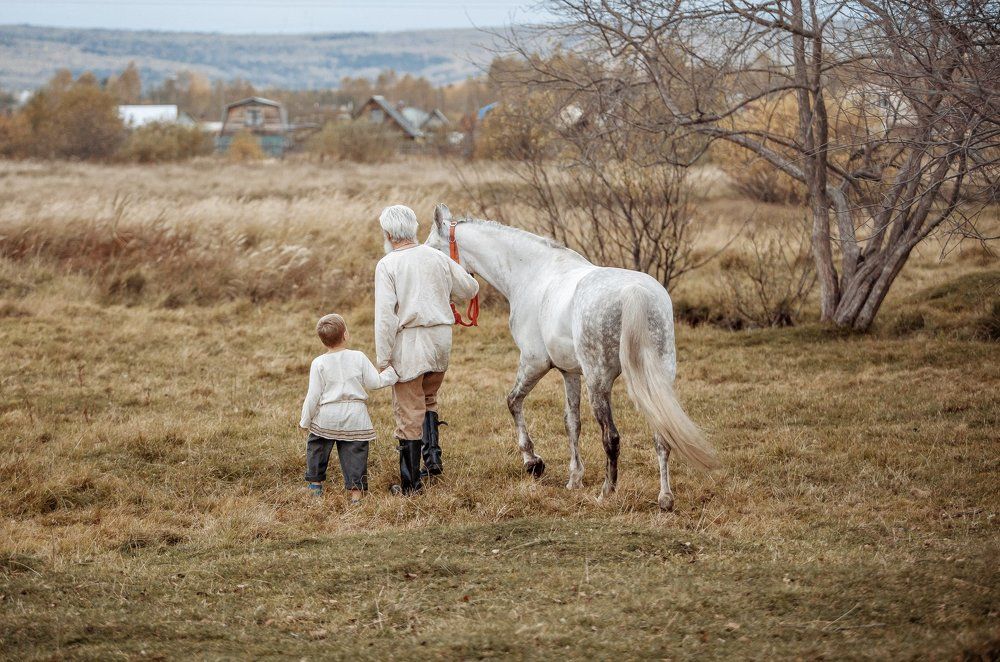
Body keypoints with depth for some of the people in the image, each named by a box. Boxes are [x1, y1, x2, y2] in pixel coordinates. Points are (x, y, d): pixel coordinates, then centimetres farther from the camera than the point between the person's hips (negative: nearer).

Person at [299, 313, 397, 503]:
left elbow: (313, 396, -5)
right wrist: (390, 373, 18)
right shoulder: (358, 358, -3)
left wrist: (305, 420, 5)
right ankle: (356, 491, 1)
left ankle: (315, 483, 28)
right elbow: (375, 382, 1)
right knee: (354, 453, 5)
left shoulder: (319, 363, -6)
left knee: (316, 447, 20)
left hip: (327, 416, 0)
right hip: (355, 417, 0)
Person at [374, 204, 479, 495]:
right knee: (428, 399, 26)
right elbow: (469, 288, 13)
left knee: (409, 411, 2)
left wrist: (383, 359, -12)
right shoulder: (437, 257, 4)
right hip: (441, 339, 5)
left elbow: (385, 315, -15)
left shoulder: (387, 265, -10)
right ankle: (432, 453, 9)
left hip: (408, 341, -5)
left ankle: (410, 483, 5)